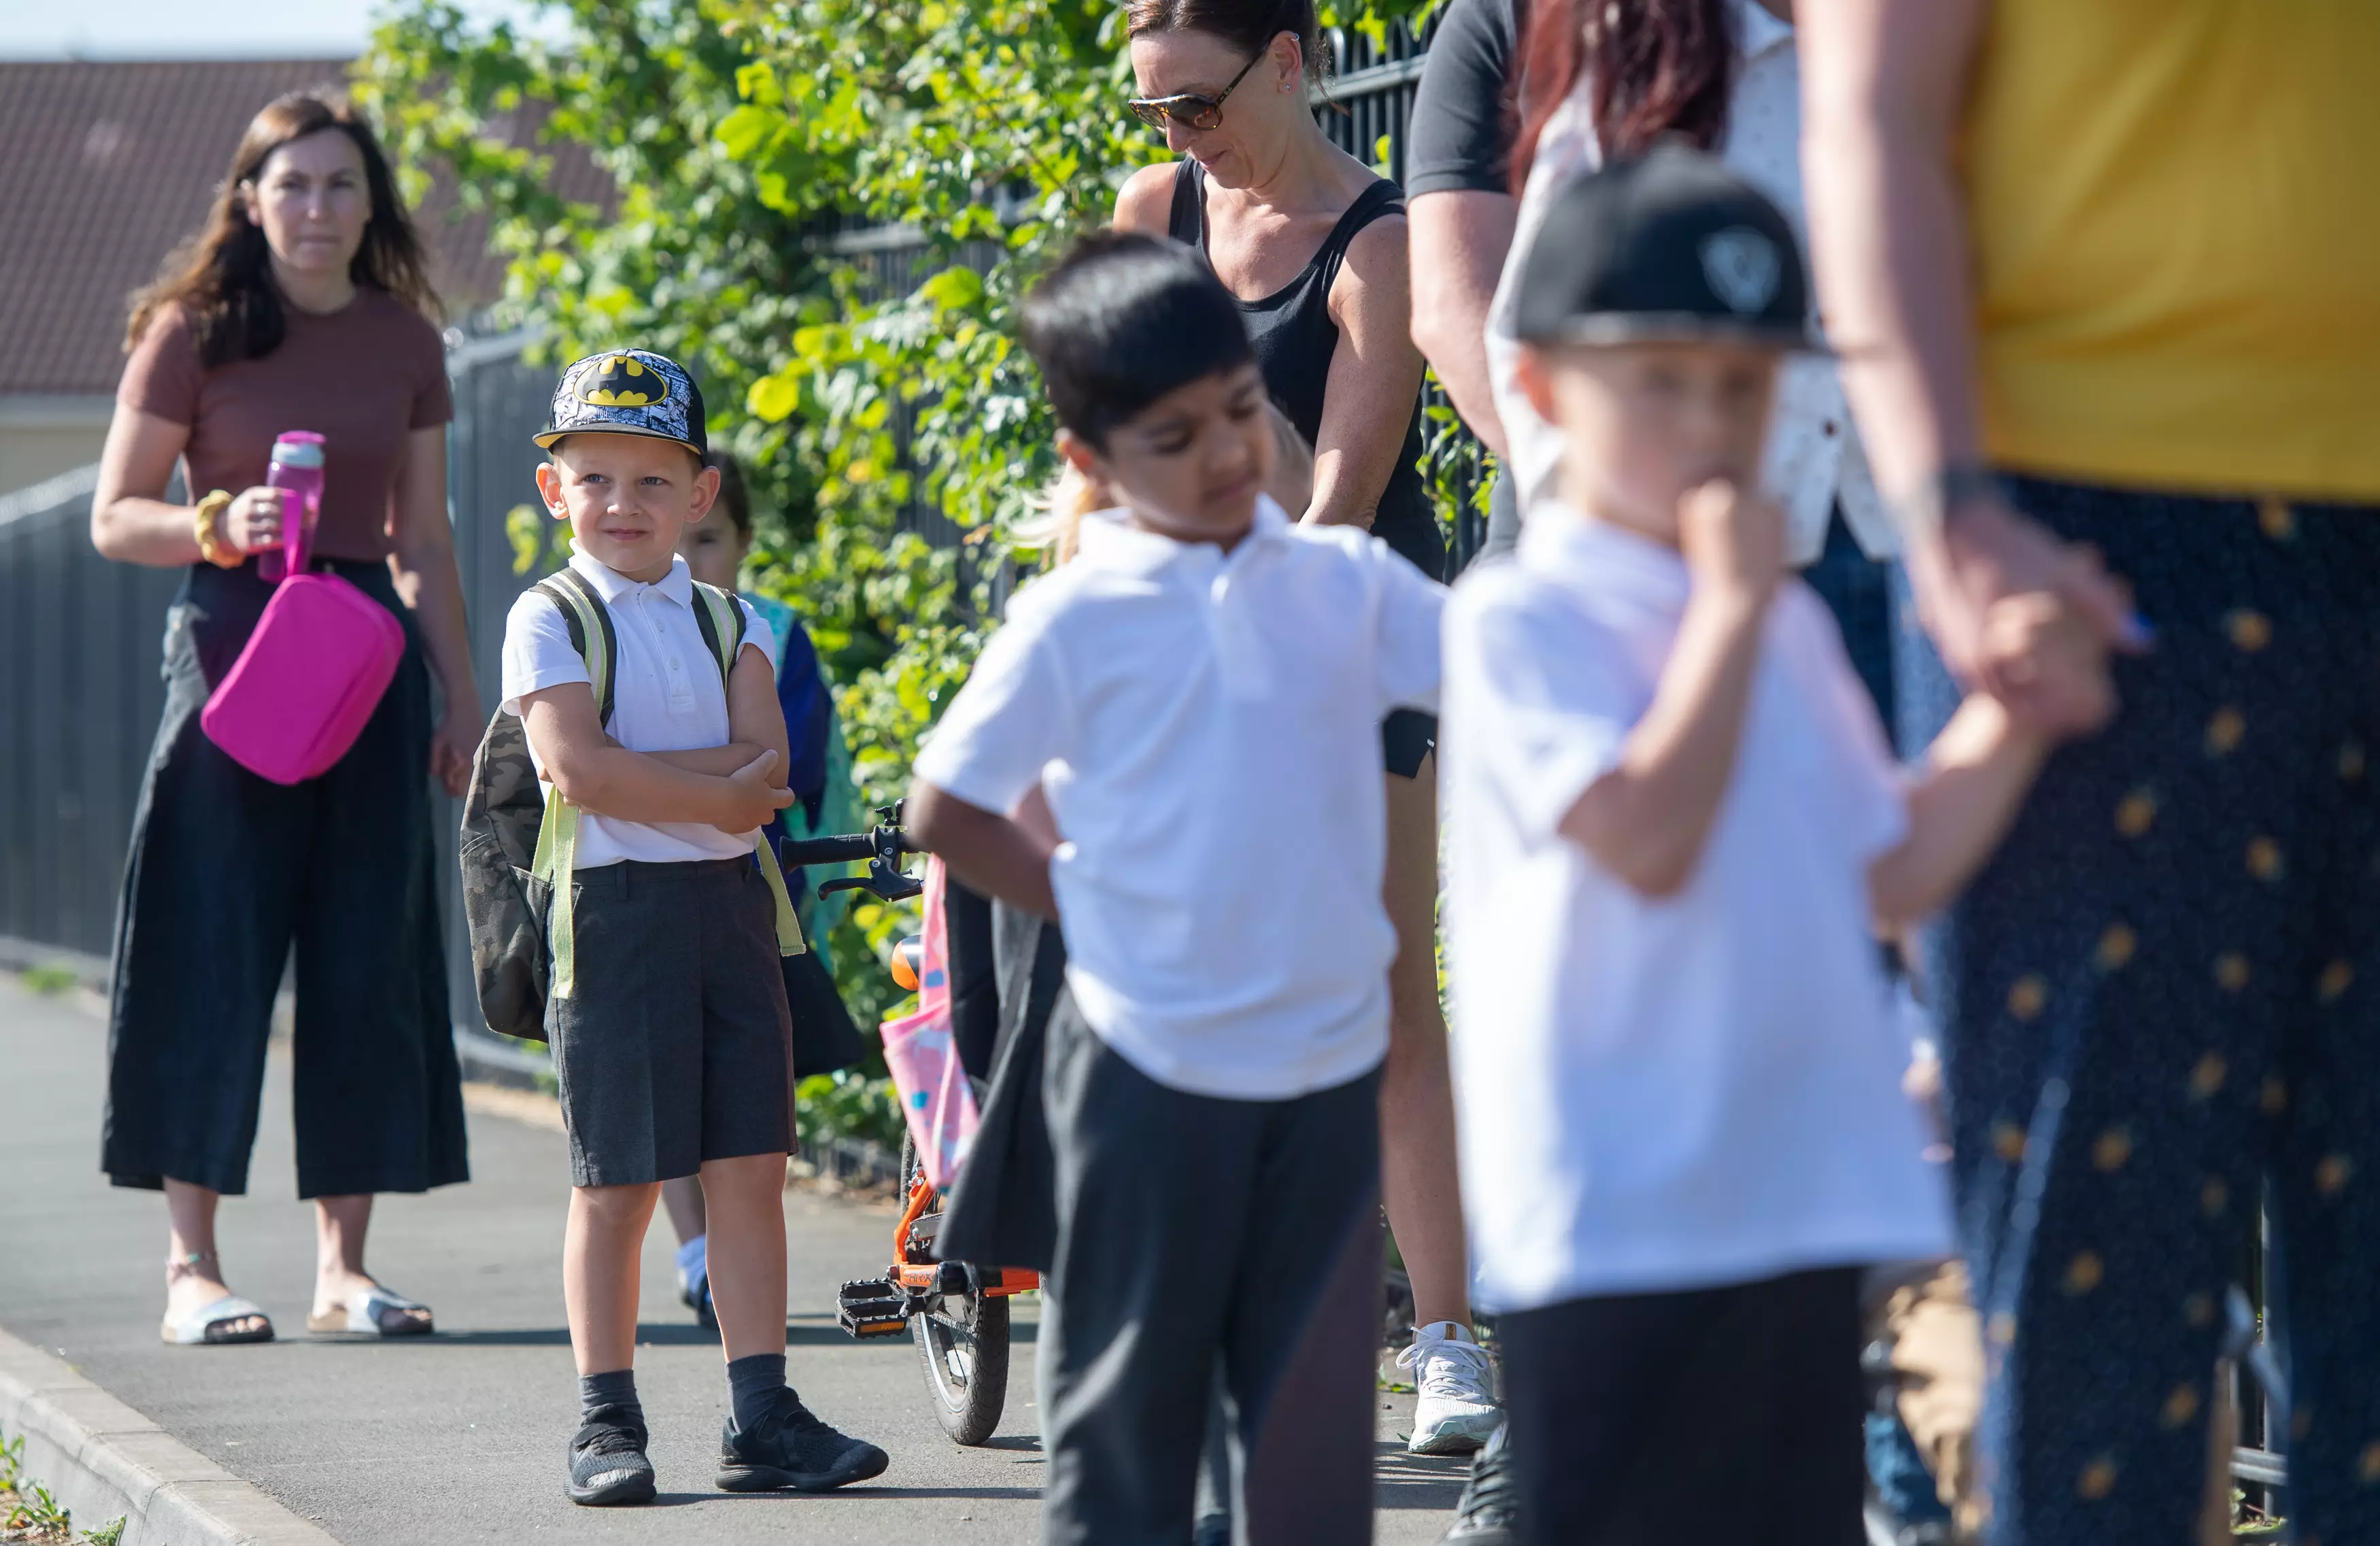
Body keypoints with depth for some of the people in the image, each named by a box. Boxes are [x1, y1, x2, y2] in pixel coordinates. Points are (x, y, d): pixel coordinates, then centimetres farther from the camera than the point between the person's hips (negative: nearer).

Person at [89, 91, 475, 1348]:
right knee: (216, 958, -5)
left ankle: (343, 1263, 9)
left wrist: (461, 703, 12)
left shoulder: (403, 341, 10)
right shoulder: (193, 332, -2)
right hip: (232, 643, -4)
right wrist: (220, 526, -19)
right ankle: (191, 1265, 1)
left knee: (367, 959, 3)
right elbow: (115, 517, -1)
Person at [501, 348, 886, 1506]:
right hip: (613, 911, -4)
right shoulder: (549, 619, -2)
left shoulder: (729, 619, 11)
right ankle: (607, 1421, 7)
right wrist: (718, 794, -13)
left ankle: (762, 1417, 7)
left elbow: (763, 756, -4)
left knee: (750, 1167, 3)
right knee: (618, 1184, -1)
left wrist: (633, 772, -16)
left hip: (731, 902, 4)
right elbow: (576, 768, -16)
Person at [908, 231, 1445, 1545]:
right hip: (1148, 1072, -3)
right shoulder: (1076, 623, -6)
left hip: (1328, 1067, 3)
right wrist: (1086, 905, -1)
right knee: (1127, 1400, 6)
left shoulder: (1344, 583, 4)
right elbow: (946, 811, -1)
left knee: (1316, 1401, 7)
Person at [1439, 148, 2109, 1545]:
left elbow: (1896, 872, 16)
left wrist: (2014, 712, 1)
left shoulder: (1789, 627, 16)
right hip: (1618, 1220, -7)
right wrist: (1730, 606, -14)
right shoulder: (1520, 623, -8)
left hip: (1805, 1205, 7)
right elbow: (1646, 837, -21)